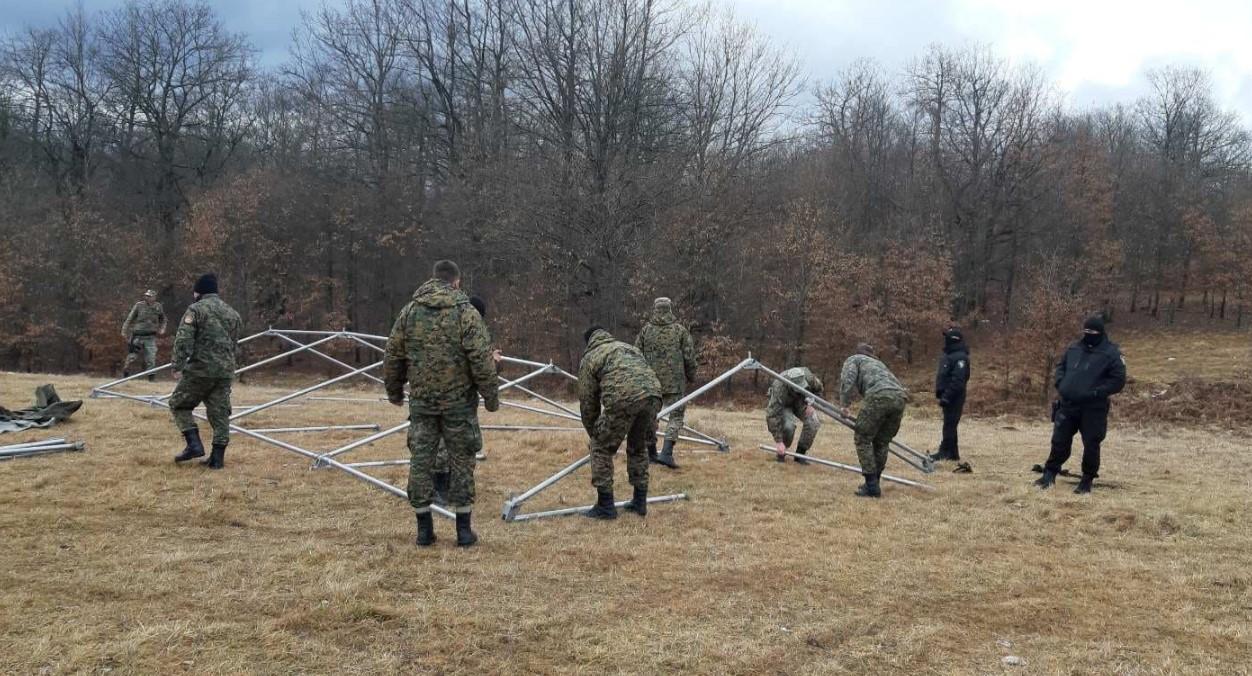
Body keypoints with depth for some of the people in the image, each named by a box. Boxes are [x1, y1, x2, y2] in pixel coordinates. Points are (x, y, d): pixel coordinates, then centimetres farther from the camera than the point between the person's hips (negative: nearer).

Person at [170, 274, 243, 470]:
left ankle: (194, 444, -2)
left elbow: (183, 340, -13)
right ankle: (218, 457, 8)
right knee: (220, 413, 8)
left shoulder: (196, 310, -3)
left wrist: (178, 367, -12)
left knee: (179, 404, 10)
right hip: (225, 372, 6)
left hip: (200, 369, -5)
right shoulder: (232, 313, 17)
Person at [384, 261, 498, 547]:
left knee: (420, 461, 9)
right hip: (459, 401, -3)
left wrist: (394, 391, 22)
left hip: (421, 401, 3)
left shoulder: (409, 311, 5)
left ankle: (424, 529, 13)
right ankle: (464, 530, 10)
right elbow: (482, 360, -11)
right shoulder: (466, 312, -7)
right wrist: (491, 396, -3)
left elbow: (392, 357, 10)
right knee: (461, 462, 6)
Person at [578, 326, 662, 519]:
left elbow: (587, 401, 19)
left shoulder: (590, 358, 20)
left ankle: (605, 506, 15)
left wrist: (594, 435, 32)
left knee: (602, 448, 13)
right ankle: (640, 502, 30)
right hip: (652, 395, 6)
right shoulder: (629, 347, 35)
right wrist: (652, 426, 32)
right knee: (638, 448, 25)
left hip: (622, 400, -5)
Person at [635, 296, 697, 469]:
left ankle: (651, 452, 23)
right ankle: (666, 453, -13)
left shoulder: (646, 330, 3)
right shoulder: (680, 330, -2)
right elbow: (689, 356, -2)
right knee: (677, 416, 1)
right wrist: (691, 376, 12)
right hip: (675, 382, -3)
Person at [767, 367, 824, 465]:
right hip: (784, 404, -3)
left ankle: (800, 453, -5)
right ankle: (781, 452, -3)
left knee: (813, 423, -22)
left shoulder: (808, 377, -30)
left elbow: (818, 388, -4)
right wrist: (778, 441, -41)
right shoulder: (779, 388, -41)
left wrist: (811, 404, -18)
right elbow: (773, 415, -41)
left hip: (801, 402, 4)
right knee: (788, 426, -31)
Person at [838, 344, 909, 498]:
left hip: (879, 396, -6)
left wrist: (844, 404, 7)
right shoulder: (878, 363, 42)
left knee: (863, 439, 5)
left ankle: (871, 487, 1)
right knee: (882, 442, 18)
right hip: (900, 397, 6)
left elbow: (847, 379, 3)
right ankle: (873, 484, 23)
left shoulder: (854, 359, 25)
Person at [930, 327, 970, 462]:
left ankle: (946, 452, -5)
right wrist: (940, 393, 20)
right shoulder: (948, 355, 16)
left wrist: (946, 396, -26)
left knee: (949, 425, -7)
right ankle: (952, 453, 20)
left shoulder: (960, 357, -16)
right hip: (947, 396, 10)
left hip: (954, 398, -10)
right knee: (949, 425, 14)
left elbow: (957, 380, -24)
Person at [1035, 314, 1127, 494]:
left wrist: (1096, 392, -18)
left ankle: (1087, 480, 16)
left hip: (1093, 409, -4)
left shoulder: (1111, 353, -7)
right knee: (1059, 441, 8)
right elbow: (1060, 366, 22)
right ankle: (1049, 474, 21)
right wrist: (1060, 383, 3)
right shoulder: (1074, 349, 9)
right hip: (1067, 405, 4)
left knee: (1091, 445, 2)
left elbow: (1118, 380, -10)